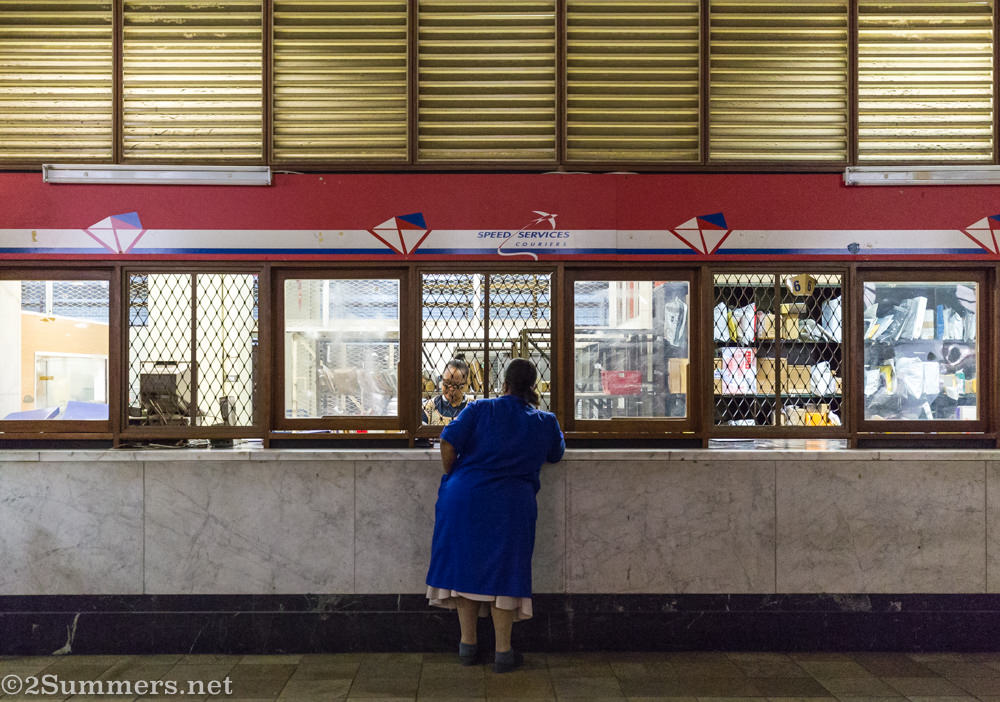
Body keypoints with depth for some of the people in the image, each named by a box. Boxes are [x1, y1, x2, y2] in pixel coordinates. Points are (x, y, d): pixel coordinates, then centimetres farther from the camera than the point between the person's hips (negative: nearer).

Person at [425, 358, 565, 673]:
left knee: (466, 564, 11)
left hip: (464, 498, 0)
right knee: (503, 571, 7)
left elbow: (448, 445, -6)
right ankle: (503, 651, 11)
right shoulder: (546, 422, 9)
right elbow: (555, 454, 26)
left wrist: (452, 478, 9)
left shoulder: (480, 409, 2)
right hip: (512, 505, 0)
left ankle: (468, 645, 19)